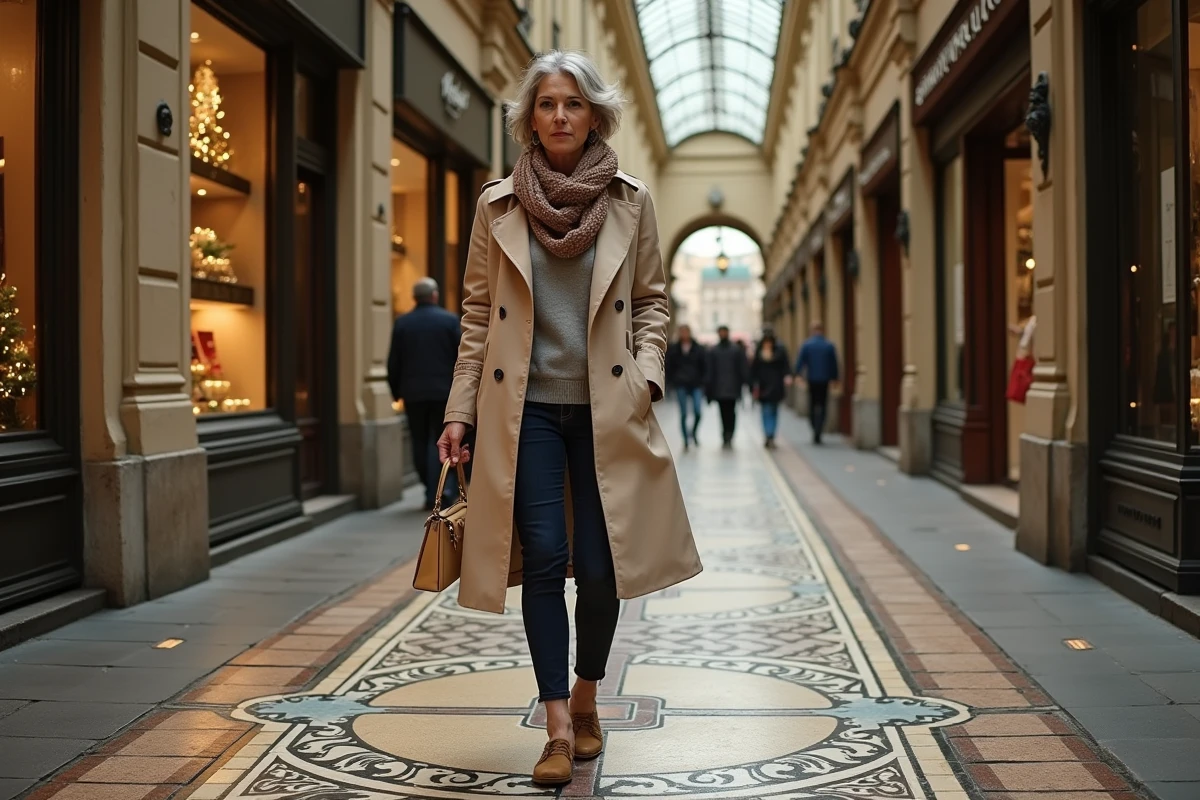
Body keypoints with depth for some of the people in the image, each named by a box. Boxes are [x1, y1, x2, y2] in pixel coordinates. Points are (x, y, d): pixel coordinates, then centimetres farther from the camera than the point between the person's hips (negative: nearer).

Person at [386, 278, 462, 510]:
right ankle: (435, 492, -6)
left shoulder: (402, 323, 1)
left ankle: (431, 492, 13)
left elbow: (394, 362, 2)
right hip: (444, 392, -1)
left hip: (413, 393, 1)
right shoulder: (449, 320, -3)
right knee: (439, 442, 4)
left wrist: (396, 391, 12)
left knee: (420, 442, 10)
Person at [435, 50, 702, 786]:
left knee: (600, 565, 1)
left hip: (605, 408, 0)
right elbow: (478, 313, 6)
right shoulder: (498, 205, 4)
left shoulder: (631, 202, 5)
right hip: (525, 408, 0)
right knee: (544, 559, -5)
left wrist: (646, 373, -6)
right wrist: (461, 412, 2)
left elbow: (652, 301, 10)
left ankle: (586, 696, 26)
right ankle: (559, 727, 4)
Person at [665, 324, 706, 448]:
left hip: (696, 385, 0)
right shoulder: (673, 349, 4)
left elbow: (703, 367, 4)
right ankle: (686, 439, 11)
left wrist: (703, 383, 0)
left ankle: (693, 433, 17)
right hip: (681, 386, 0)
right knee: (683, 414, 1)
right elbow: (669, 367, 8)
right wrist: (671, 382, 0)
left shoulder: (699, 348, 3)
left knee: (697, 412, -9)